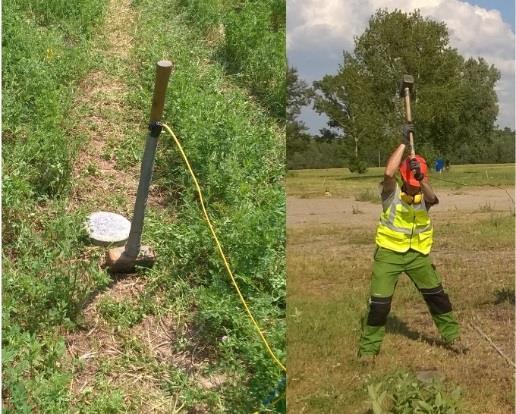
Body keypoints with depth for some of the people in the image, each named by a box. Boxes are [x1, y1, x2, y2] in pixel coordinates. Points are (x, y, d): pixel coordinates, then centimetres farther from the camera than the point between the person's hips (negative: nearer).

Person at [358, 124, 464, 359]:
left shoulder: (423, 196, -4)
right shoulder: (392, 192, -11)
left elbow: (432, 198, -28)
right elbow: (389, 172, -31)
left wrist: (421, 179, -47)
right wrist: (404, 142, -28)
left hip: (417, 253, 3)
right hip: (389, 253, -3)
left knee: (436, 295, 12)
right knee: (379, 302, -5)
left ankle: (452, 336, 31)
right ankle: (368, 347, 8)